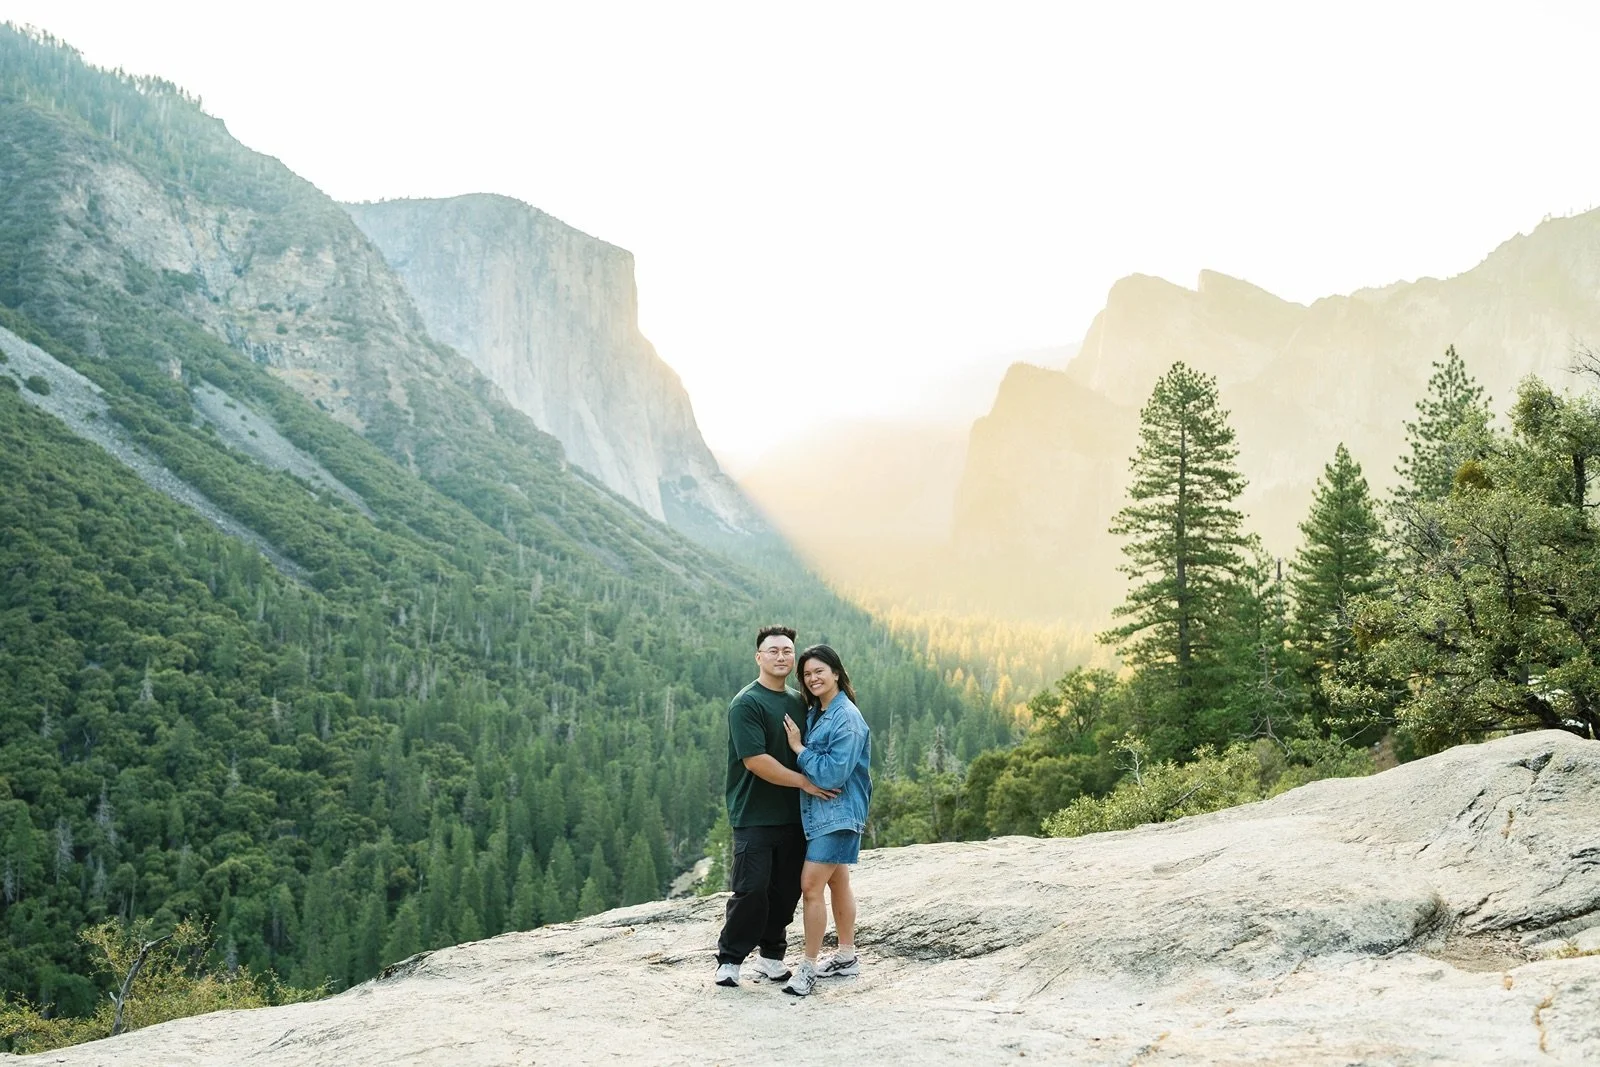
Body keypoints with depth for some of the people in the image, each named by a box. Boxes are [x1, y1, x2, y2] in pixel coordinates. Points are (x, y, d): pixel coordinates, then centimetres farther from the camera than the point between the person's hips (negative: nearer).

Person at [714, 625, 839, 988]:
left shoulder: (798, 702, 12)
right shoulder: (746, 704, -10)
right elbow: (756, 760, -18)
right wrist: (804, 782, -16)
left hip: (793, 815, 7)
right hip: (755, 817, -6)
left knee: (787, 890, 9)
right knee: (751, 889, -7)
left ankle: (772, 954, 24)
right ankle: (729, 959, 8)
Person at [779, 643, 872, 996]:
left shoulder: (847, 719, -17)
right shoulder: (814, 713, 9)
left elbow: (833, 772, -22)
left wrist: (800, 749, -16)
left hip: (838, 812, -9)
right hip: (819, 810, 9)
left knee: (811, 886, -10)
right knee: (838, 883, 16)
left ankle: (808, 967, -3)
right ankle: (846, 957, 27)